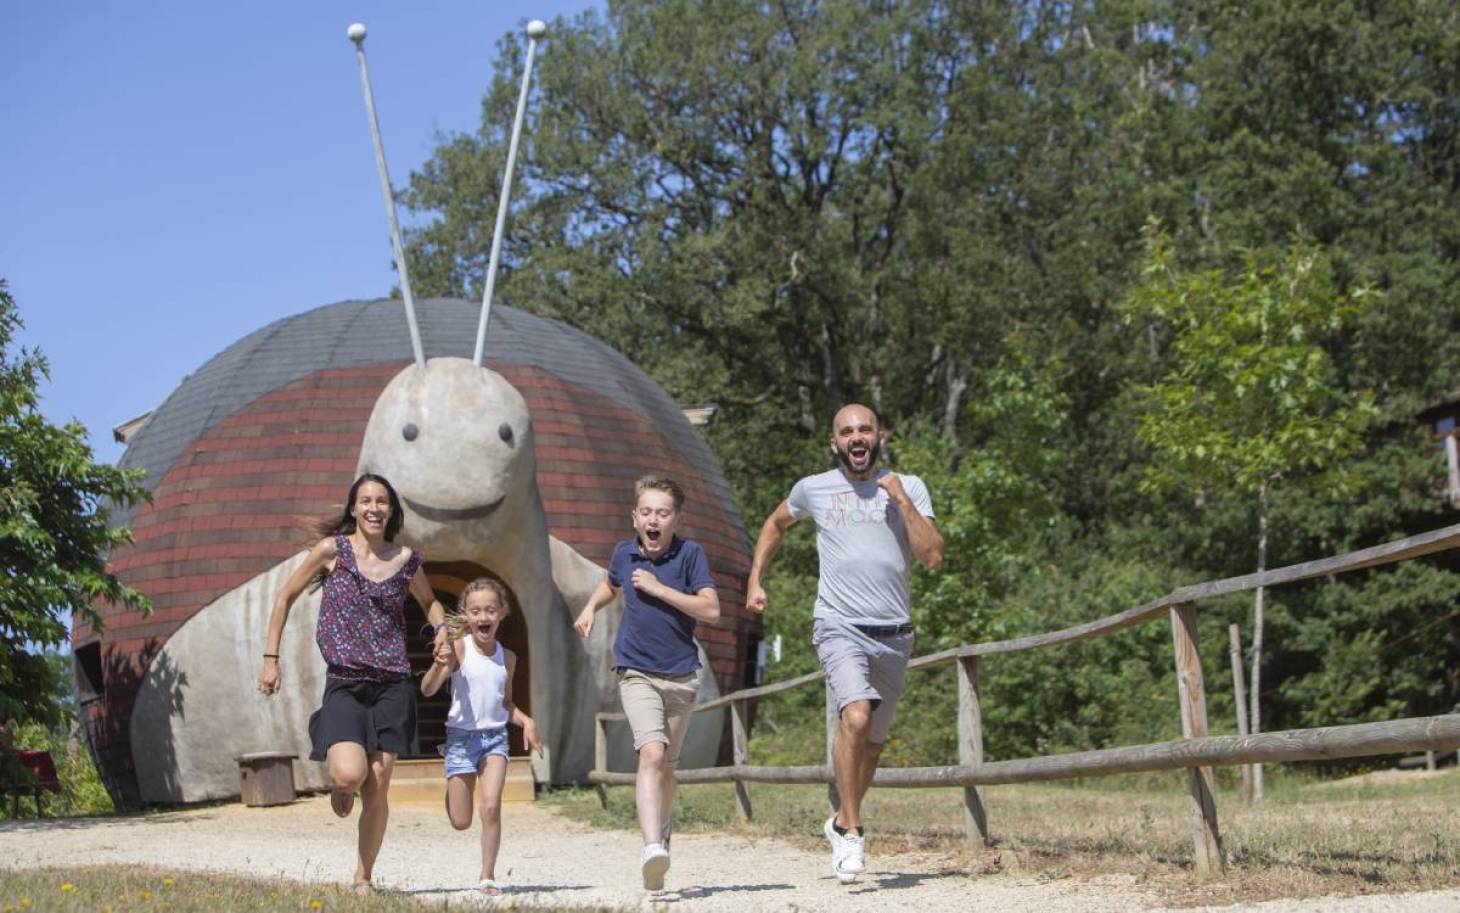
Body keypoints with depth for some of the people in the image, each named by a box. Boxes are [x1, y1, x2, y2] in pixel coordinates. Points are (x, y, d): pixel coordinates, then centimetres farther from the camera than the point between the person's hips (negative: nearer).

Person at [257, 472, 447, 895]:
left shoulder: (406, 560, 7)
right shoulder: (332, 550, -2)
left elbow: (429, 601, 26)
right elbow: (285, 597, 7)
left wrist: (442, 627, 5)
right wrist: (271, 658, 3)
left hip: (392, 686, 2)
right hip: (343, 685, -2)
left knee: (377, 789, -1)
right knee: (350, 773, -23)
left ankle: (362, 878, 14)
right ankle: (339, 787, 15)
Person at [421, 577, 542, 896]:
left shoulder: (507, 658, 6)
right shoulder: (459, 647, -8)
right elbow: (428, 690, -15)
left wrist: (526, 721, 1)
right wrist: (439, 665, -34)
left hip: (495, 737, 2)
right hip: (461, 737, -2)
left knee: (491, 806, -16)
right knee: (460, 822, 3)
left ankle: (488, 876, -4)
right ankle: (453, 789, 39)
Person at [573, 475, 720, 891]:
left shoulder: (690, 554, -8)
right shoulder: (624, 553, 2)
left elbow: (711, 610, -17)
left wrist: (658, 588, -19)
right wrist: (590, 607, 8)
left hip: (681, 674, 0)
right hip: (636, 673, 0)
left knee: (666, 764, 14)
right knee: (652, 753, -22)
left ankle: (662, 823, 43)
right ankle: (652, 846, -32)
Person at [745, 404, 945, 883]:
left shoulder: (909, 488, 4)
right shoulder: (813, 489, 6)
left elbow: (933, 558, -7)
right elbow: (775, 524, 26)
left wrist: (901, 501, -12)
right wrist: (754, 581, 19)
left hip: (893, 635, 2)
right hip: (839, 627, -2)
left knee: (872, 743, 12)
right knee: (856, 716, -26)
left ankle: (842, 821, 37)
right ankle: (853, 832, -13)